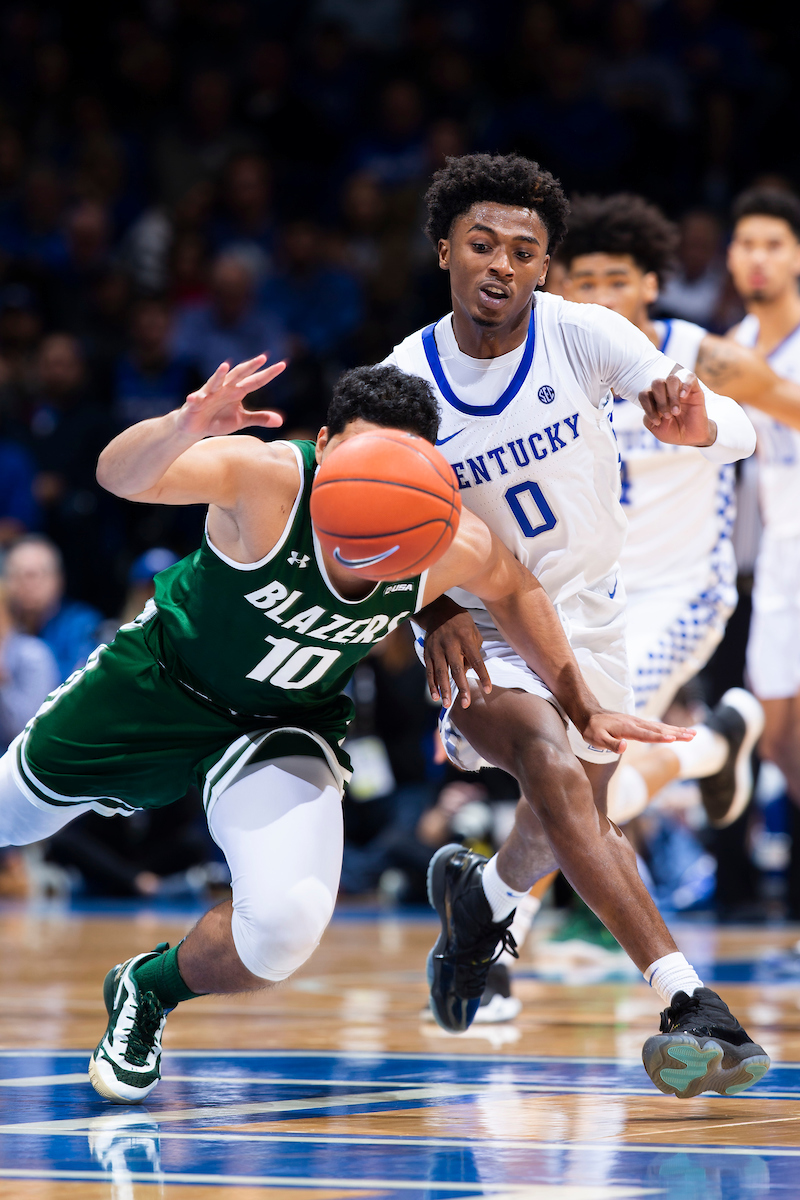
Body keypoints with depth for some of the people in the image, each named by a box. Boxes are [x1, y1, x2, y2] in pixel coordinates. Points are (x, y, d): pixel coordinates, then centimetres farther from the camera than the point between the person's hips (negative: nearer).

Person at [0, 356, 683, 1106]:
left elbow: (512, 588, 0)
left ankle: (148, 992, 10)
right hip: (160, 680, -1)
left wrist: (580, 708, 4)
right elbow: (120, 476, -50)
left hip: (285, 729, 1)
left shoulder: (454, 548, -25)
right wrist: (187, 427, -72)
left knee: (286, 928, -22)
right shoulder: (266, 479, -35)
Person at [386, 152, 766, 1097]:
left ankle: (481, 895, 52)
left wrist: (697, 425, -46)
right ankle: (692, 1003, -39)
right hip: (479, 627, -3)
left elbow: (739, 433, -21)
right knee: (555, 765, -30)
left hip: (588, 612, 3)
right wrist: (436, 610, -28)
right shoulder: (404, 382, -16)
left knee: (576, 819, 14)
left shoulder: (581, 335, -16)